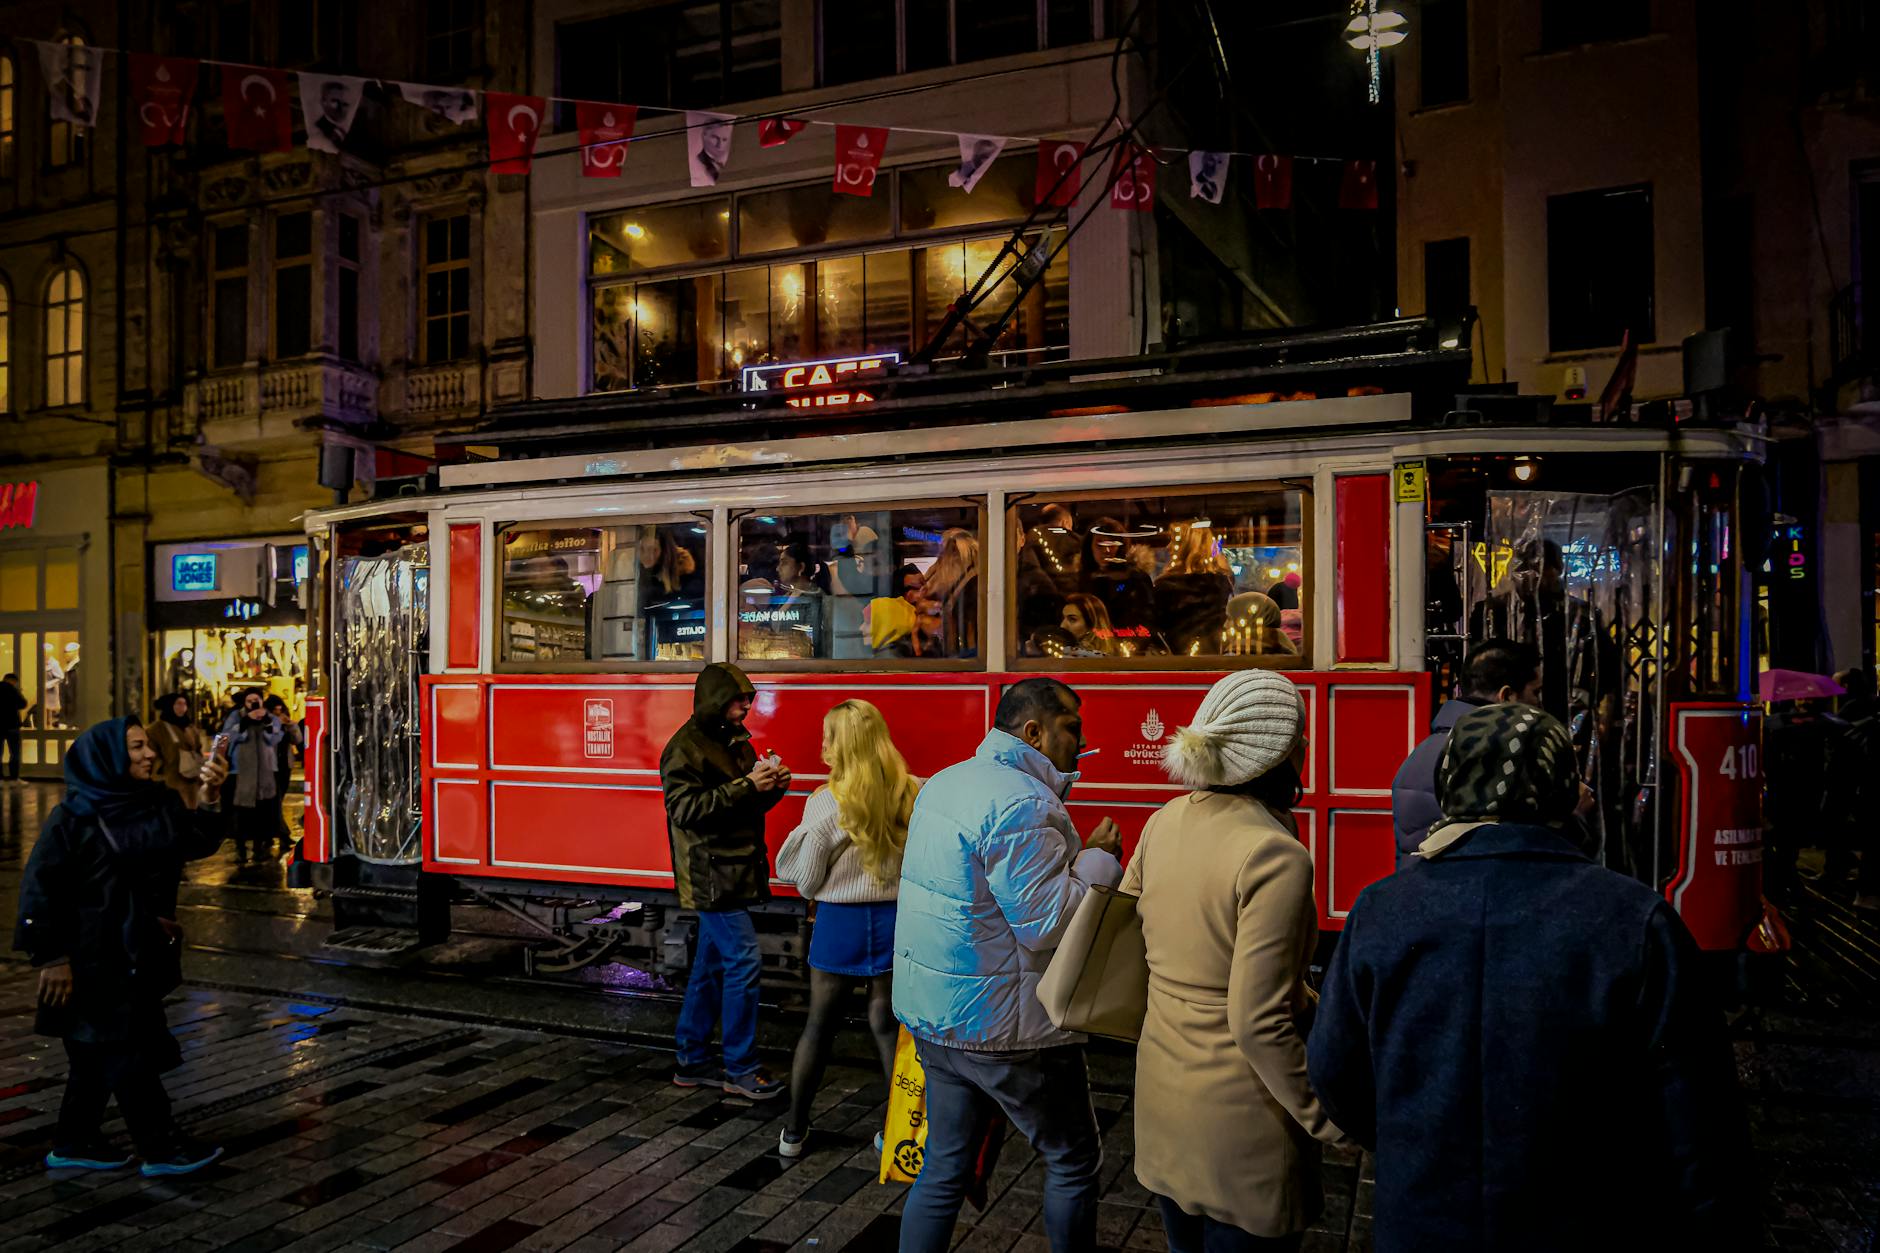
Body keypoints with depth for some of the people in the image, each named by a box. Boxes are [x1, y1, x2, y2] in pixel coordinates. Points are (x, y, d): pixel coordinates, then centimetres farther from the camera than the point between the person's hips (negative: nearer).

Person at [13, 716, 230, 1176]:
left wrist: (207, 799, -21)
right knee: (127, 1054, 0)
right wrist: (51, 957, -15)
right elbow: (40, 887, -13)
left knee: (100, 1053, 16)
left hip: (141, 956, 7)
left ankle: (74, 1143, 29)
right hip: (94, 960, -6)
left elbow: (197, 844, -4)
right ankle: (161, 1148, 7)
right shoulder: (75, 817, -12)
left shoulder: (158, 803, 4)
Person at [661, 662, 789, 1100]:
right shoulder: (685, 748, -12)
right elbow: (686, 808, -21)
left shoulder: (736, 741, 14)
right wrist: (745, 786, -24)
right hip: (711, 874, -9)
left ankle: (692, 1061, 24)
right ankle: (741, 1070, 1)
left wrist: (772, 788, -1)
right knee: (743, 962, -9)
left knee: (711, 965, 14)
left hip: (735, 872, 9)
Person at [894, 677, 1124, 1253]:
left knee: (944, 1165, 18)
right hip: (1005, 1028, -9)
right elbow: (1046, 923, -25)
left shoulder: (944, 783, 8)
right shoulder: (1024, 805, -23)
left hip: (934, 1018, 9)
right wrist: (1097, 861, -12)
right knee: (1073, 1161, 12)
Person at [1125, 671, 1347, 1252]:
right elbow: (1258, 1023, -25)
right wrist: (1325, 1118, -12)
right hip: (1239, 1125, -7)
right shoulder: (1275, 856, -24)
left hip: (1161, 1092, 7)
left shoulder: (1164, 823, -3)